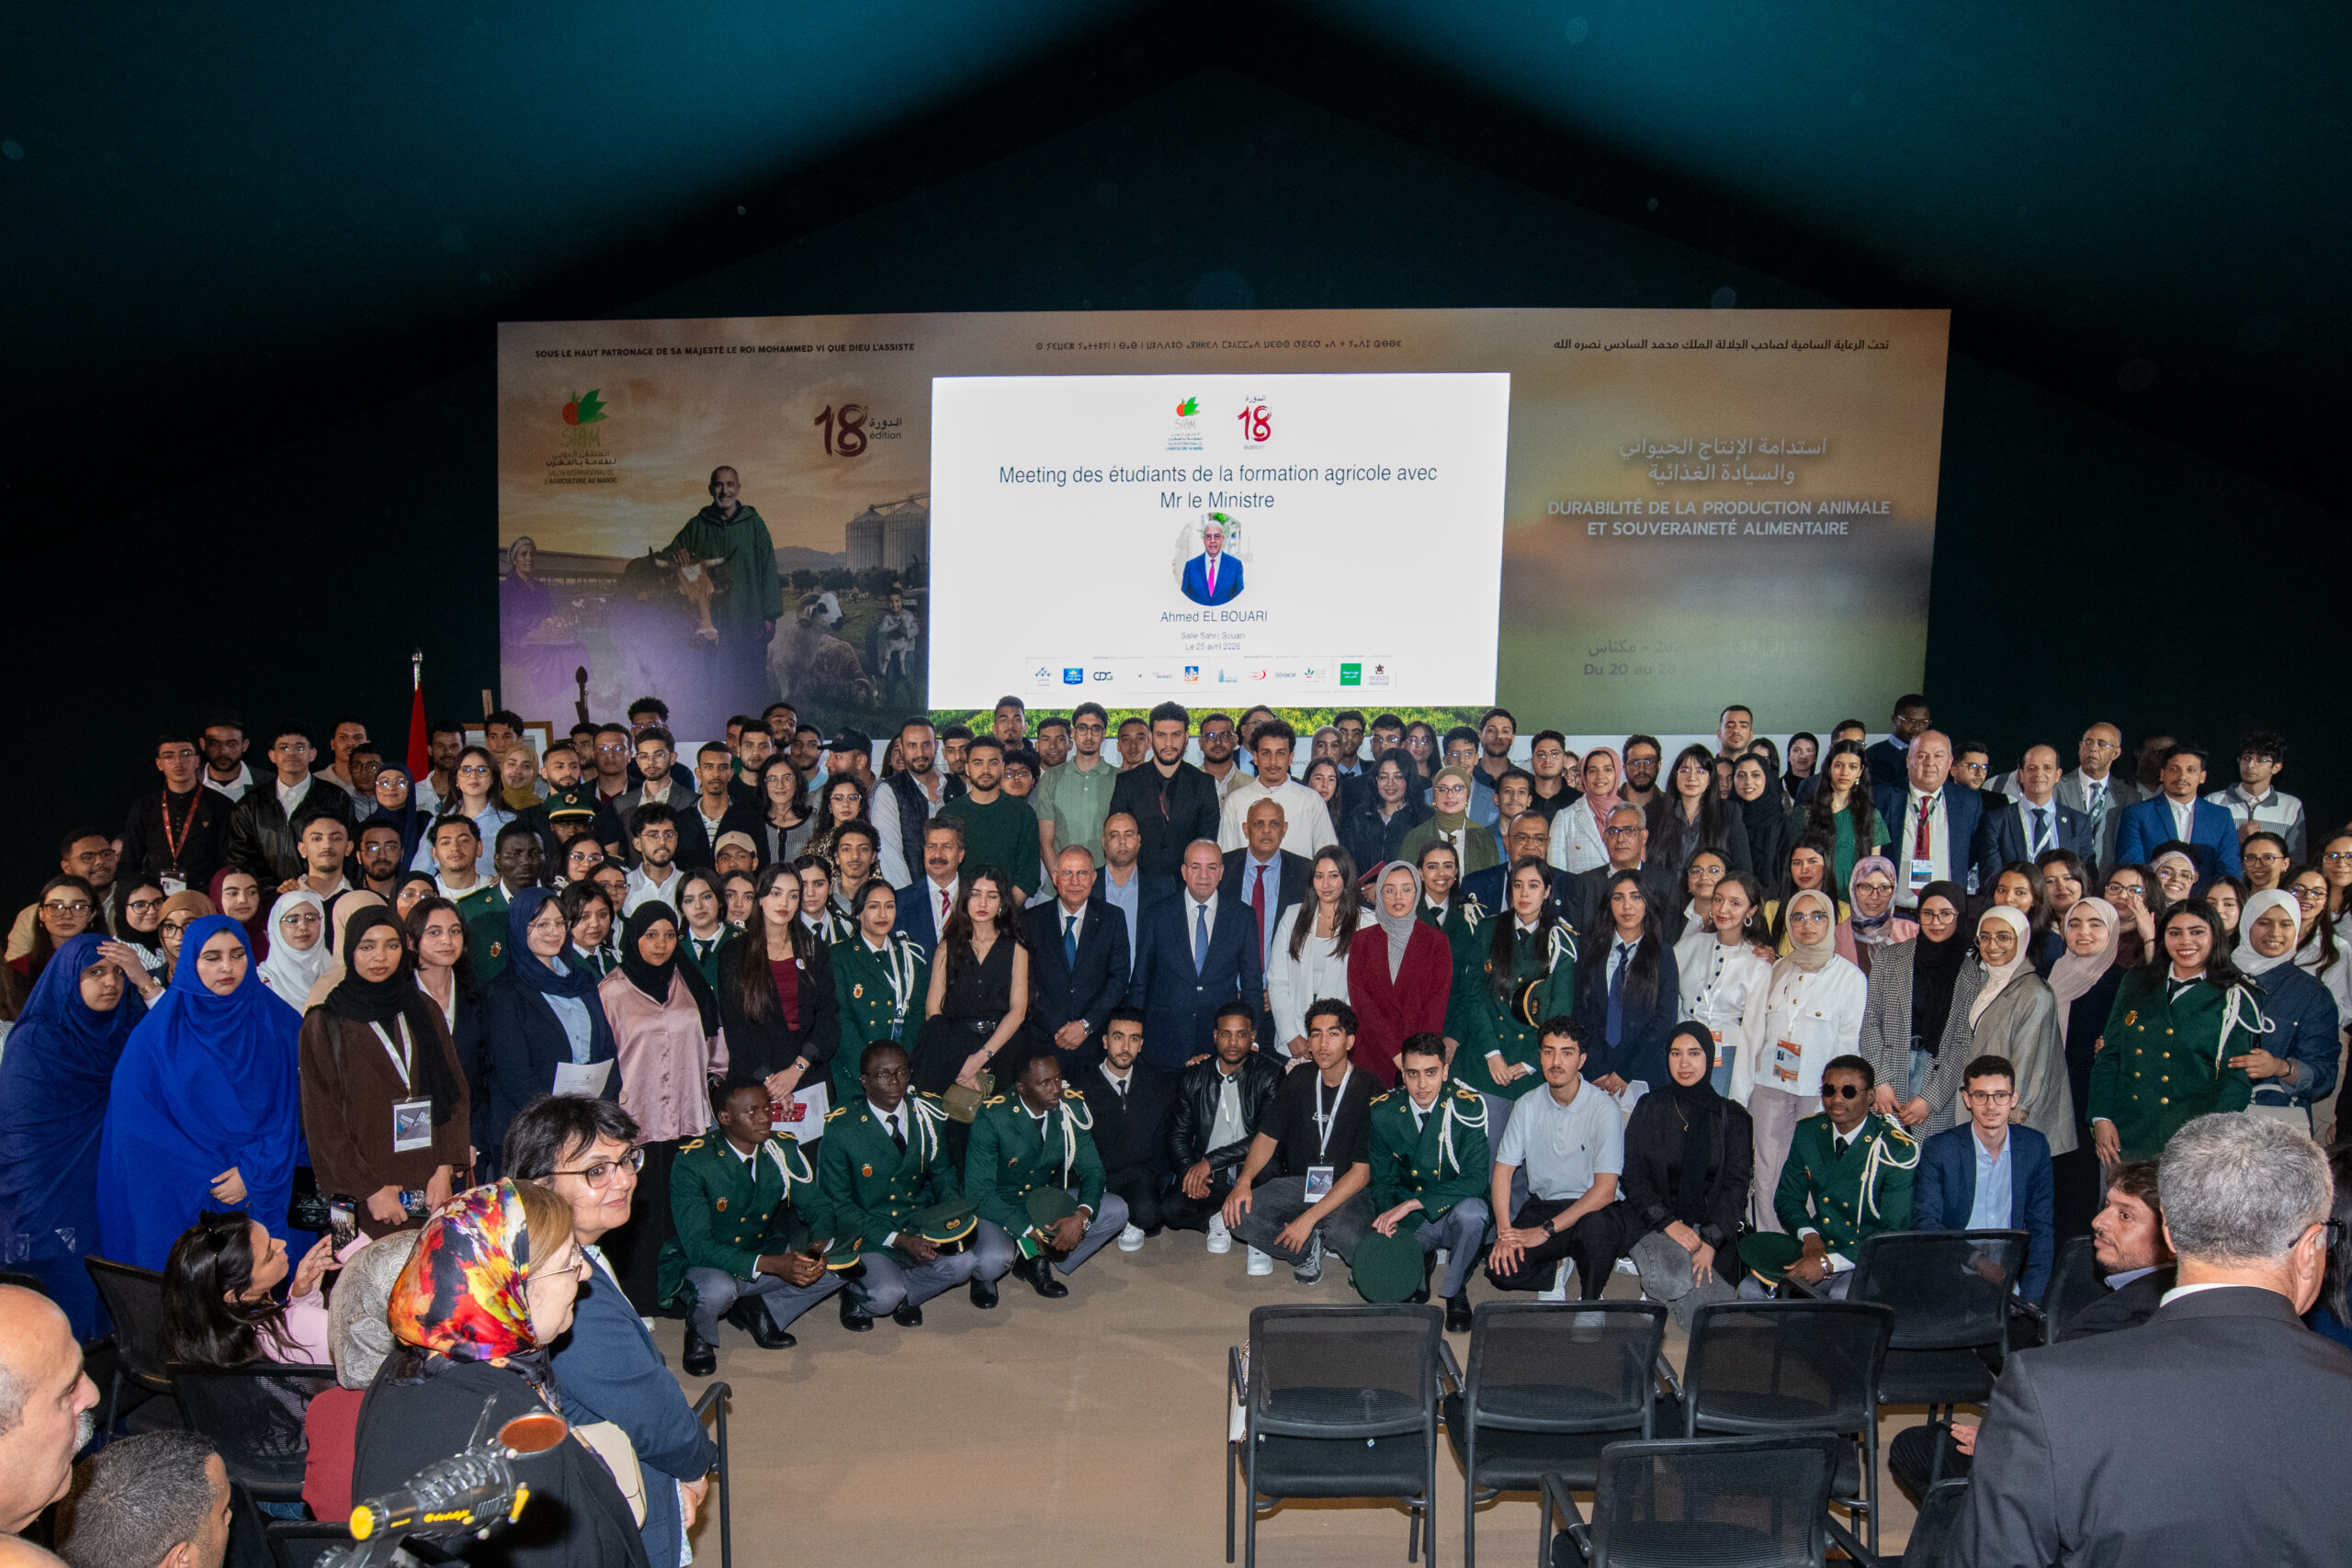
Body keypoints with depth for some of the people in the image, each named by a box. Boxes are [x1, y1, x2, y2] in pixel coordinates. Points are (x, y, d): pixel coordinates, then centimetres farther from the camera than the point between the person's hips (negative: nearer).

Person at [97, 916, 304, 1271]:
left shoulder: (278, 1023, 3)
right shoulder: (157, 1034, 0)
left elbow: (288, 1109, 2)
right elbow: (137, 1123, -2)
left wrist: (253, 1173, -10)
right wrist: (208, 1180, -9)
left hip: (265, 1198, 1)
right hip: (182, 1203, -1)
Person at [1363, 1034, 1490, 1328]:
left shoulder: (1467, 1107, -16)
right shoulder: (1383, 1111, -6)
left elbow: (1475, 1179, -24)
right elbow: (1381, 1179, 2)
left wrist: (1412, 1204, -32)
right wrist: (1387, 1221, -19)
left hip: (1453, 1214, -2)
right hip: (1410, 1224, 2)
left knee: (1470, 1212, -36)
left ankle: (1454, 1292, -6)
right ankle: (1421, 1263, 15)